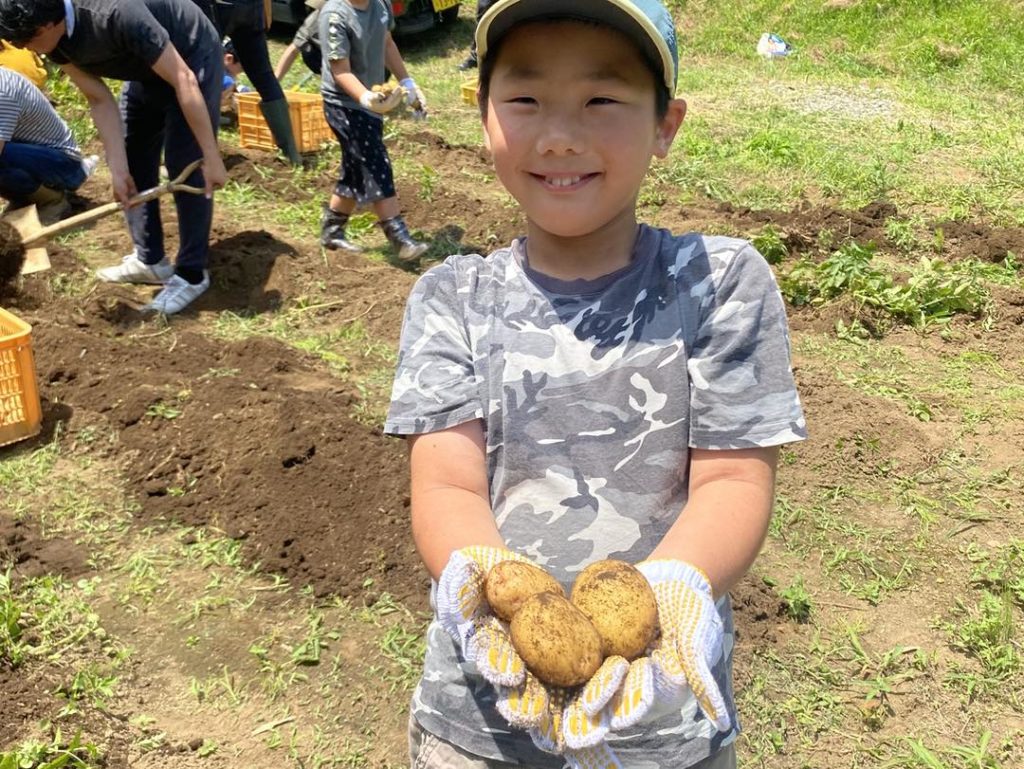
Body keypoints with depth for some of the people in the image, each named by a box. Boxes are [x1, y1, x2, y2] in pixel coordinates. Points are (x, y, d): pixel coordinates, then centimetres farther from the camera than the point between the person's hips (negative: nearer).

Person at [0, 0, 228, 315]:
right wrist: (118, 169, -15)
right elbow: (100, 101, -8)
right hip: (145, 69, 8)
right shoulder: (56, 40, -15)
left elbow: (184, 81, -35)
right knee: (133, 165, 7)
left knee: (185, 169, -12)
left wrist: (211, 158, -32)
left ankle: (192, 274, -3)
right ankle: (150, 260, 18)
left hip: (192, 57, -8)